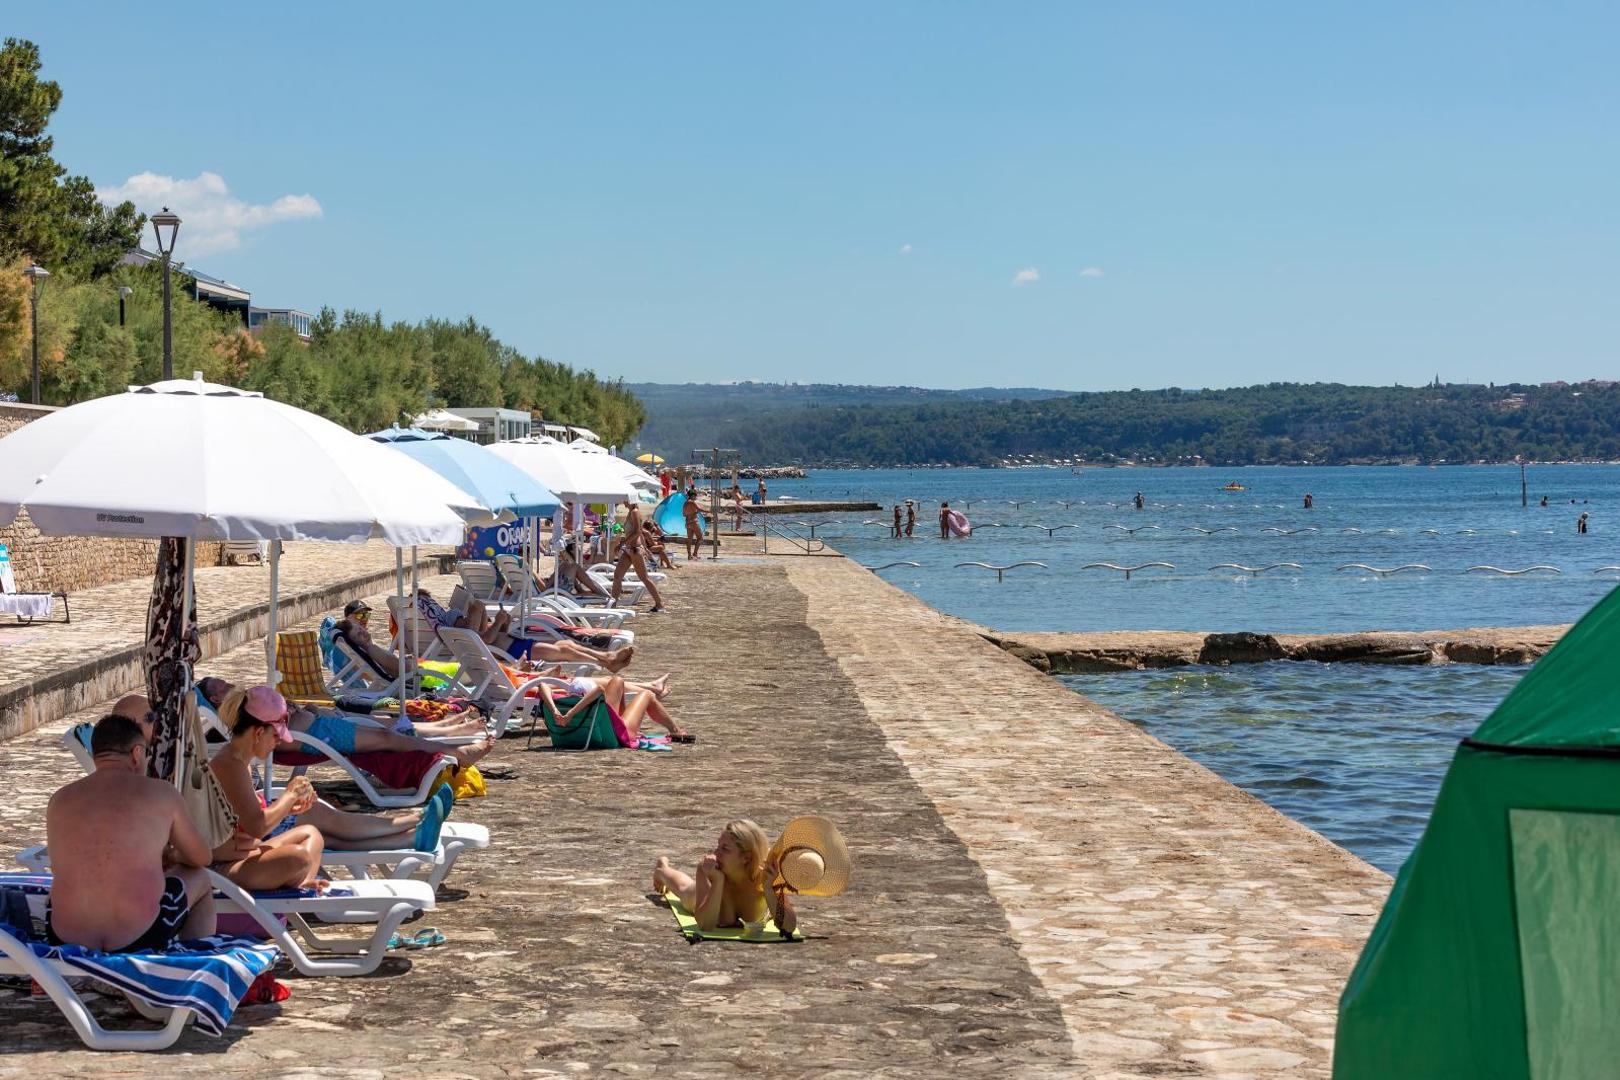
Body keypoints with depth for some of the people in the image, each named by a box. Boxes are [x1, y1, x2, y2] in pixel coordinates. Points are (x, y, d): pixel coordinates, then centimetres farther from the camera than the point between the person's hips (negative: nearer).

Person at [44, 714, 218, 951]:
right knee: (199, 879, 27)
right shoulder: (161, 793, 0)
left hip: (65, 940, 3)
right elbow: (203, 858, 14)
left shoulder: (59, 801, 8)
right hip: (141, 939, -3)